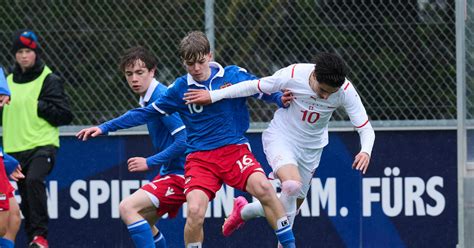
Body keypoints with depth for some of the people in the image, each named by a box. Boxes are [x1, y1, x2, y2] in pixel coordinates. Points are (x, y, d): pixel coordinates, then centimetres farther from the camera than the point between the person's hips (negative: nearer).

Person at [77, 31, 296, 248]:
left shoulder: (234, 75, 2)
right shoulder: (180, 89, 4)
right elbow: (146, 113, 11)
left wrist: (283, 98, -12)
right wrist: (105, 128, 11)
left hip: (234, 149, 0)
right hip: (199, 157, 1)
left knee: (262, 187, -28)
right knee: (195, 210, -23)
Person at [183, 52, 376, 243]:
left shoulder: (345, 91, -20)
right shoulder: (293, 75, -26)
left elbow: (366, 129, -17)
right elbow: (253, 86, -11)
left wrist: (365, 151, -38)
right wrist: (213, 95, -10)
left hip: (311, 148, 4)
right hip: (280, 139, -4)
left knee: (291, 207, 10)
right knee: (292, 184, -32)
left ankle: (244, 211, 39)